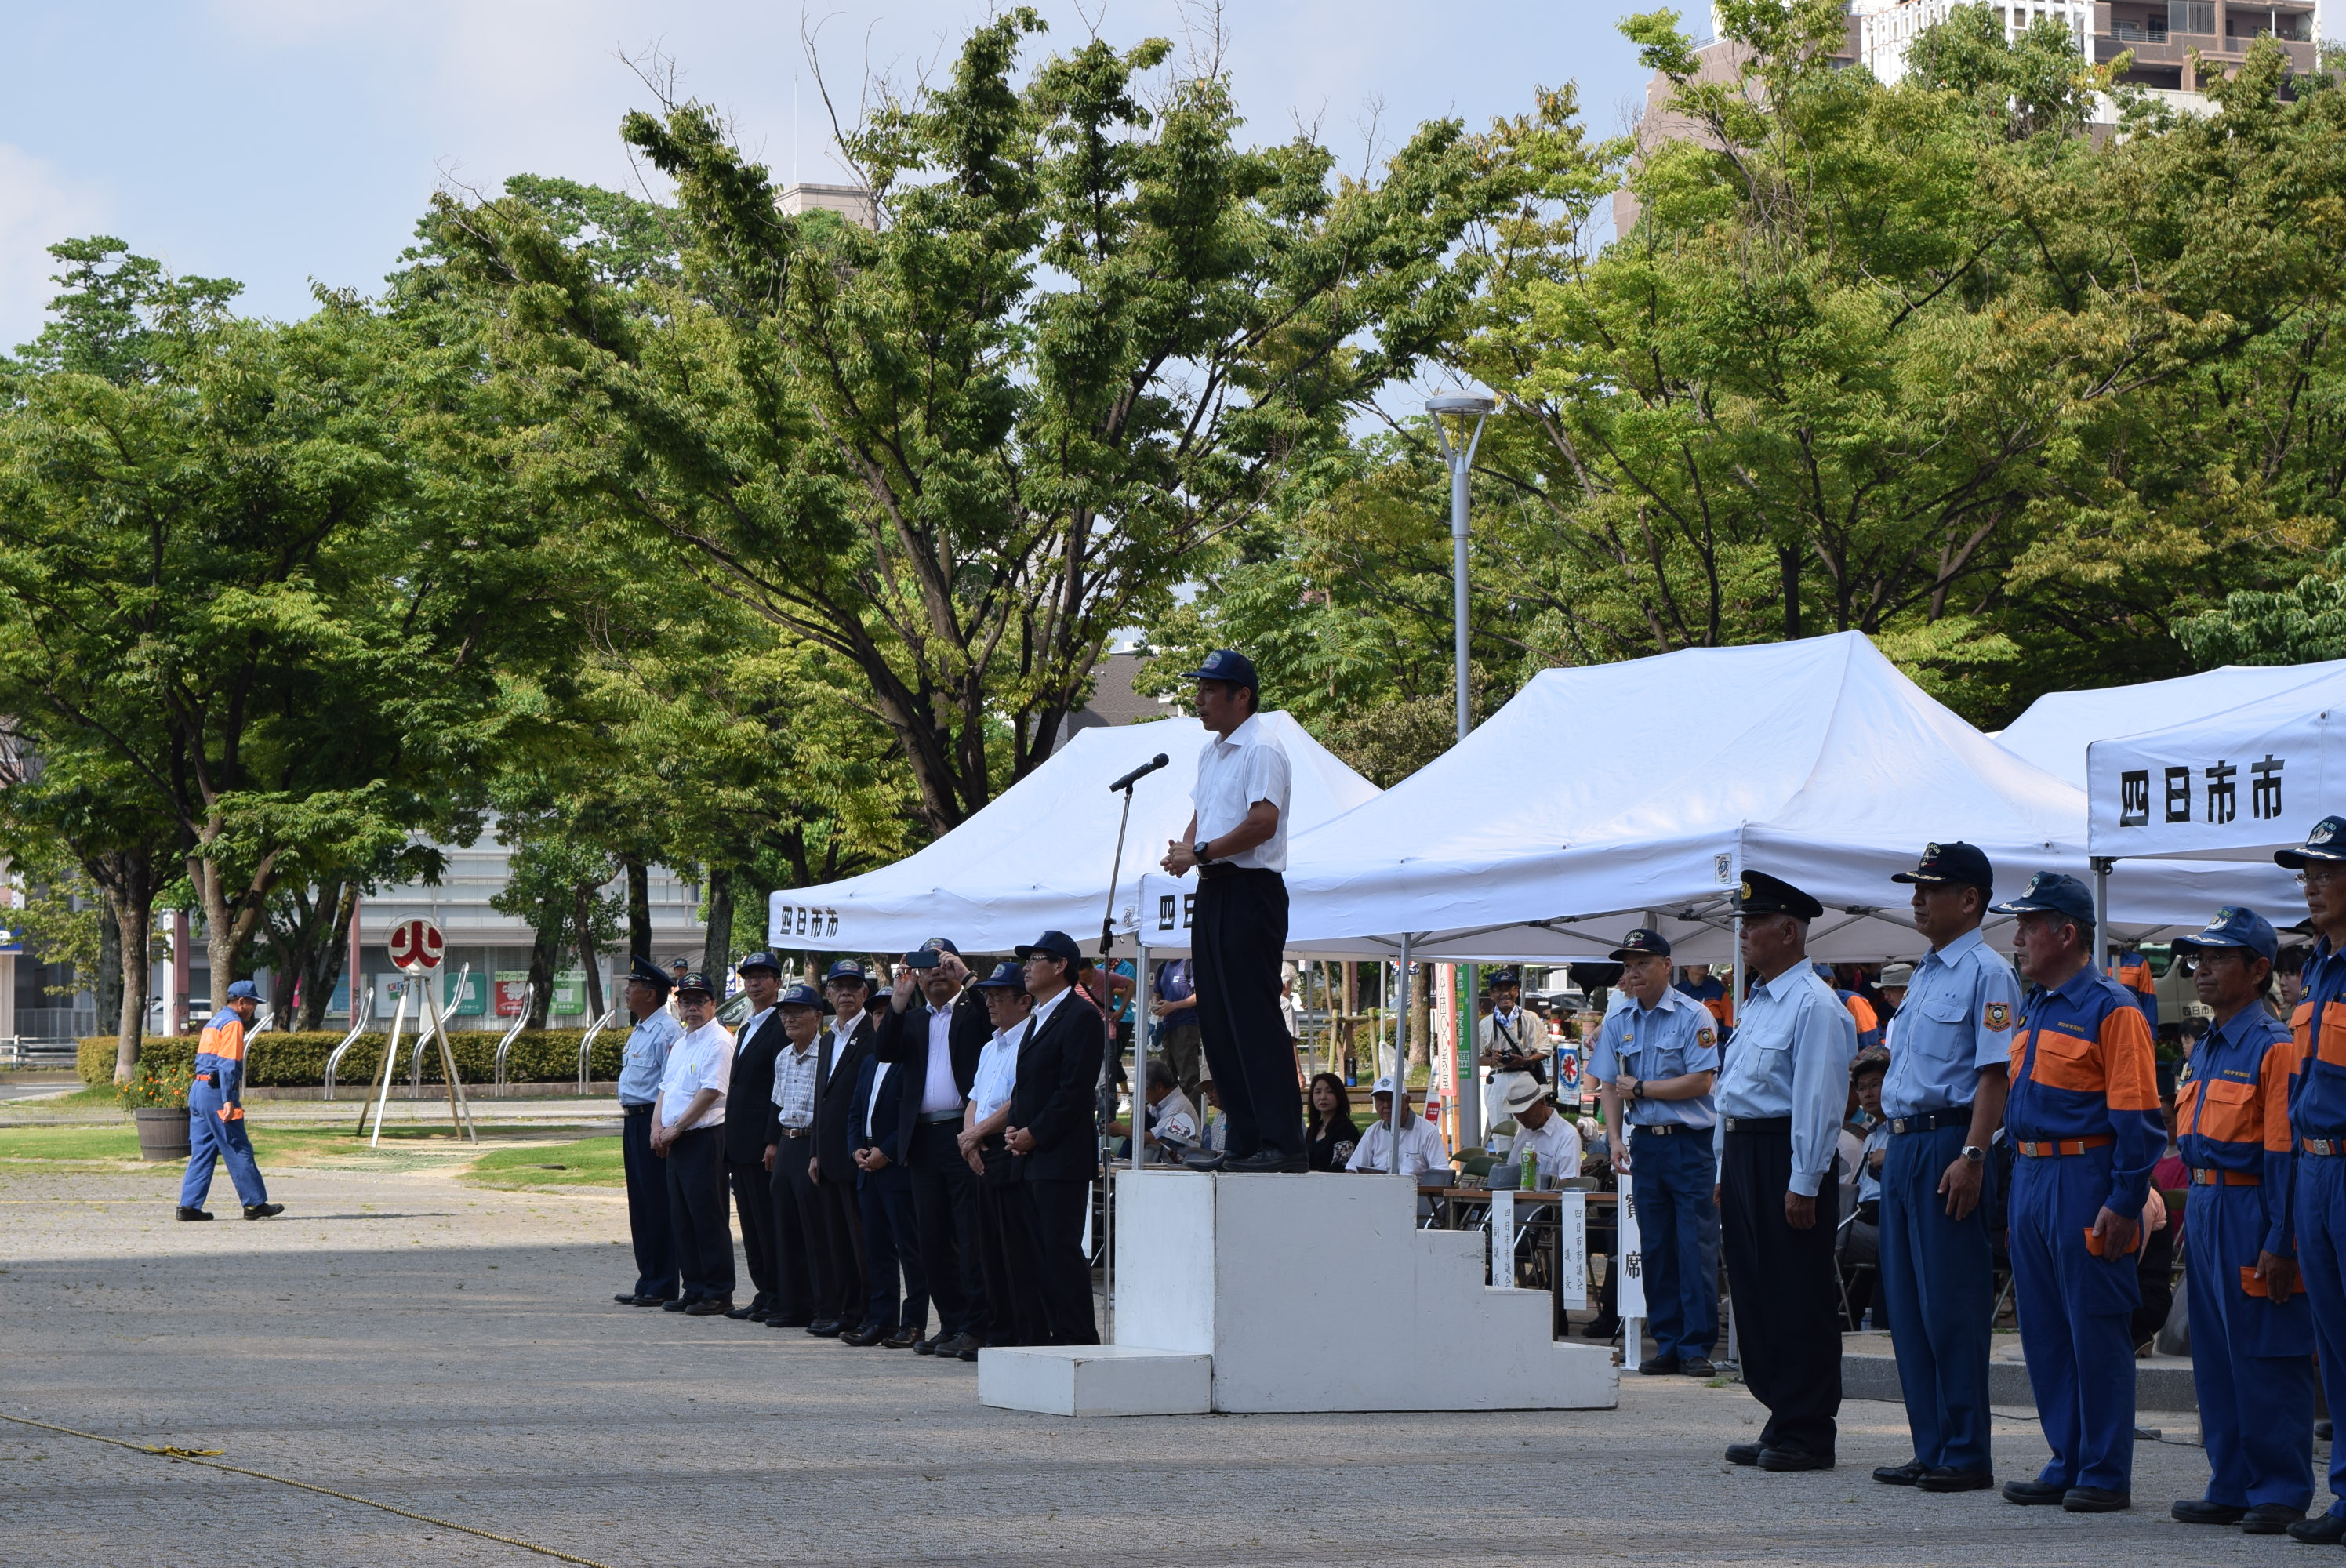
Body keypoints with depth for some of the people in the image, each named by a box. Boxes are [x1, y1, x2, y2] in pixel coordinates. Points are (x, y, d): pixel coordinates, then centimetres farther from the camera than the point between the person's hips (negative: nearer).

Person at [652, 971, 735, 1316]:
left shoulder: (718, 1041, -10)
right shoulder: (680, 1043, 19)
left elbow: (710, 1092, -17)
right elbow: (666, 1087, 20)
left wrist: (675, 1128, -13)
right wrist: (657, 1126, 3)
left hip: (705, 1138, -9)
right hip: (676, 1142, 9)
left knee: (708, 1218, -7)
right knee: (681, 1219, 10)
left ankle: (719, 1293, -3)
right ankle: (695, 1289, 16)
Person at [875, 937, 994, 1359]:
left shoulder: (973, 1011, 6)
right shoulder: (912, 1020, 18)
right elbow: (885, 1052, 2)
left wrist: (966, 976, -13)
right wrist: (899, 1000, -6)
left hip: (965, 1134, -6)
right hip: (923, 1140, 6)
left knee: (972, 1237, -7)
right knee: (933, 1241, 7)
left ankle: (975, 1327, -5)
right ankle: (951, 1323, 15)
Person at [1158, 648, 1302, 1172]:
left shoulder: (1262, 750, -11)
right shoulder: (1211, 753, 18)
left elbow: (1263, 822, -22)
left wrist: (1201, 853, -16)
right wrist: (1185, 848, 5)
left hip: (1251, 891, -10)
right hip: (1213, 892, 10)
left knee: (1255, 1017, -12)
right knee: (1217, 1022, 9)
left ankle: (1282, 1143, -12)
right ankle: (1245, 1142, 13)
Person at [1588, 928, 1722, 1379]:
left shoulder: (1693, 1016, -7)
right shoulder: (1618, 1021, 9)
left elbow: (1700, 1082, -13)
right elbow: (1609, 1085, 9)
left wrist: (1640, 1088, -9)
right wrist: (1616, 1138, -4)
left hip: (1691, 1141, -5)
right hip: (1645, 1141, 5)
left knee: (1695, 1246, -7)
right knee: (1655, 1247, 6)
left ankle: (1696, 1346, -5)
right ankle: (1666, 1344, 11)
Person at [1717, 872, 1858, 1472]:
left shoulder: (1814, 1005, -13)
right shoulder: (1757, 1002, 17)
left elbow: (1818, 1101, -18)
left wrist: (1803, 1185, -21)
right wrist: (1725, 1173, 20)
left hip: (1785, 1158, -10)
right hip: (1743, 1153, 10)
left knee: (1797, 1300, -5)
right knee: (1755, 1294, 12)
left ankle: (1807, 1433, -1)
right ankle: (1781, 1420, 19)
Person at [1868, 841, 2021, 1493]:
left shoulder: (1986, 974, -10)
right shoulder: (1924, 974, 19)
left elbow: (1994, 1073, -17)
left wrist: (1972, 1157, -24)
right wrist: (1897, 1144, 19)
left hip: (1949, 1144, -10)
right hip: (1904, 1144, 10)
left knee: (1951, 1306, -8)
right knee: (1906, 1303, 10)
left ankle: (1966, 1455, -3)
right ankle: (1931, 1450, 15)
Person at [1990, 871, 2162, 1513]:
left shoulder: (2111, 1009, -10)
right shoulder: (2031, 1009, 16)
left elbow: (2138, 1118, -14)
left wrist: (2124, 1203, -18)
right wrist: (2014, 1195, 19)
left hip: (2085, 1182, -9)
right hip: (2030, 1181, 9)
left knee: (2096, 1331, -4)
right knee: (2043, 1332, 10)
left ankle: (2105, 1475, 1)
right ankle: (2067, 1465, 17)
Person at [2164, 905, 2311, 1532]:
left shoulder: (2273, 1048, -11)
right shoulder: (2206, 1051, 15)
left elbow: (2284, 1156, -15)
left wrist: (2279, 1245, -19)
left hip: (2251, 1215, -9)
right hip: (2205, 1213, 9)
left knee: (2266, 1363, -5)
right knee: (2215, 1359, 11)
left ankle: (2281, 1493, 1)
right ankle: (2232, 1487, 17)